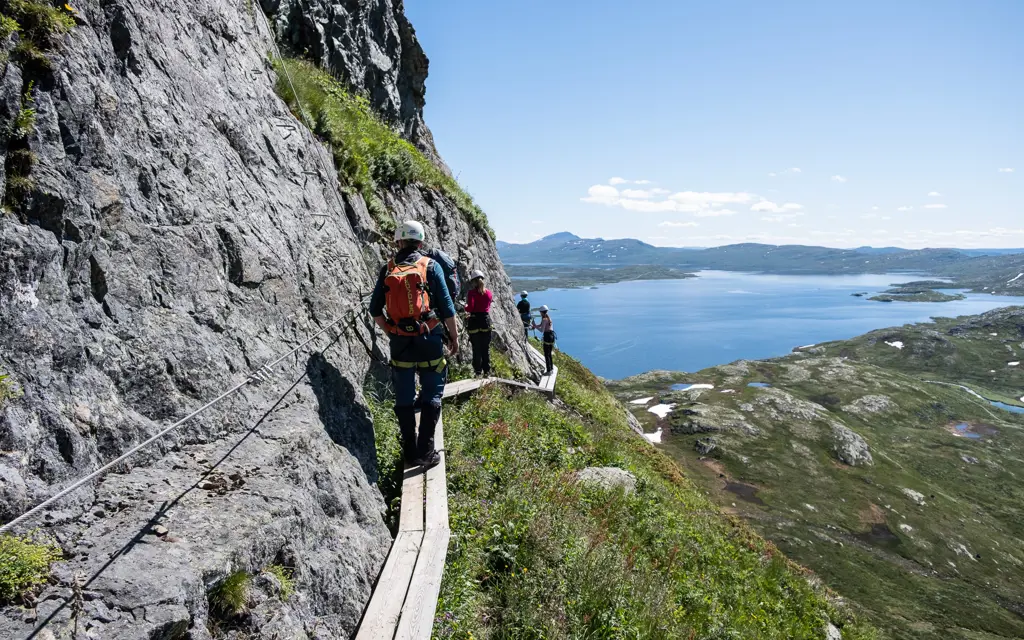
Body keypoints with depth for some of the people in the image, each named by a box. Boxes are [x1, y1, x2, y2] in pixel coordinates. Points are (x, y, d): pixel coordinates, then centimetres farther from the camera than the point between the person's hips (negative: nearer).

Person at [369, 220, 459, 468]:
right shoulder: (431, 266, -3)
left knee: (404, 398, 12)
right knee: (431, 395, 7)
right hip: (429, 339, -2)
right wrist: (454, 336, 4)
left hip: (400, 341, 3)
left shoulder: (388, 270, 4)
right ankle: (425, 452, 5)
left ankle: (409, 451, 19)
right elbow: (446, 306, -5)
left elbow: (375, 309, 5)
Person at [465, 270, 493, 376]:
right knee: (486, 348, 10)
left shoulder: (472, 292, -9)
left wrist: (465, 308, 3)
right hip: (486, 320, 4)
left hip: (475, 321, -3)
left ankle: (478, 371, 7)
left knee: (476, 348, 4)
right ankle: (487, 370, 13)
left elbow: (470, 308, -17)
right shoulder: (489, 292, 5)